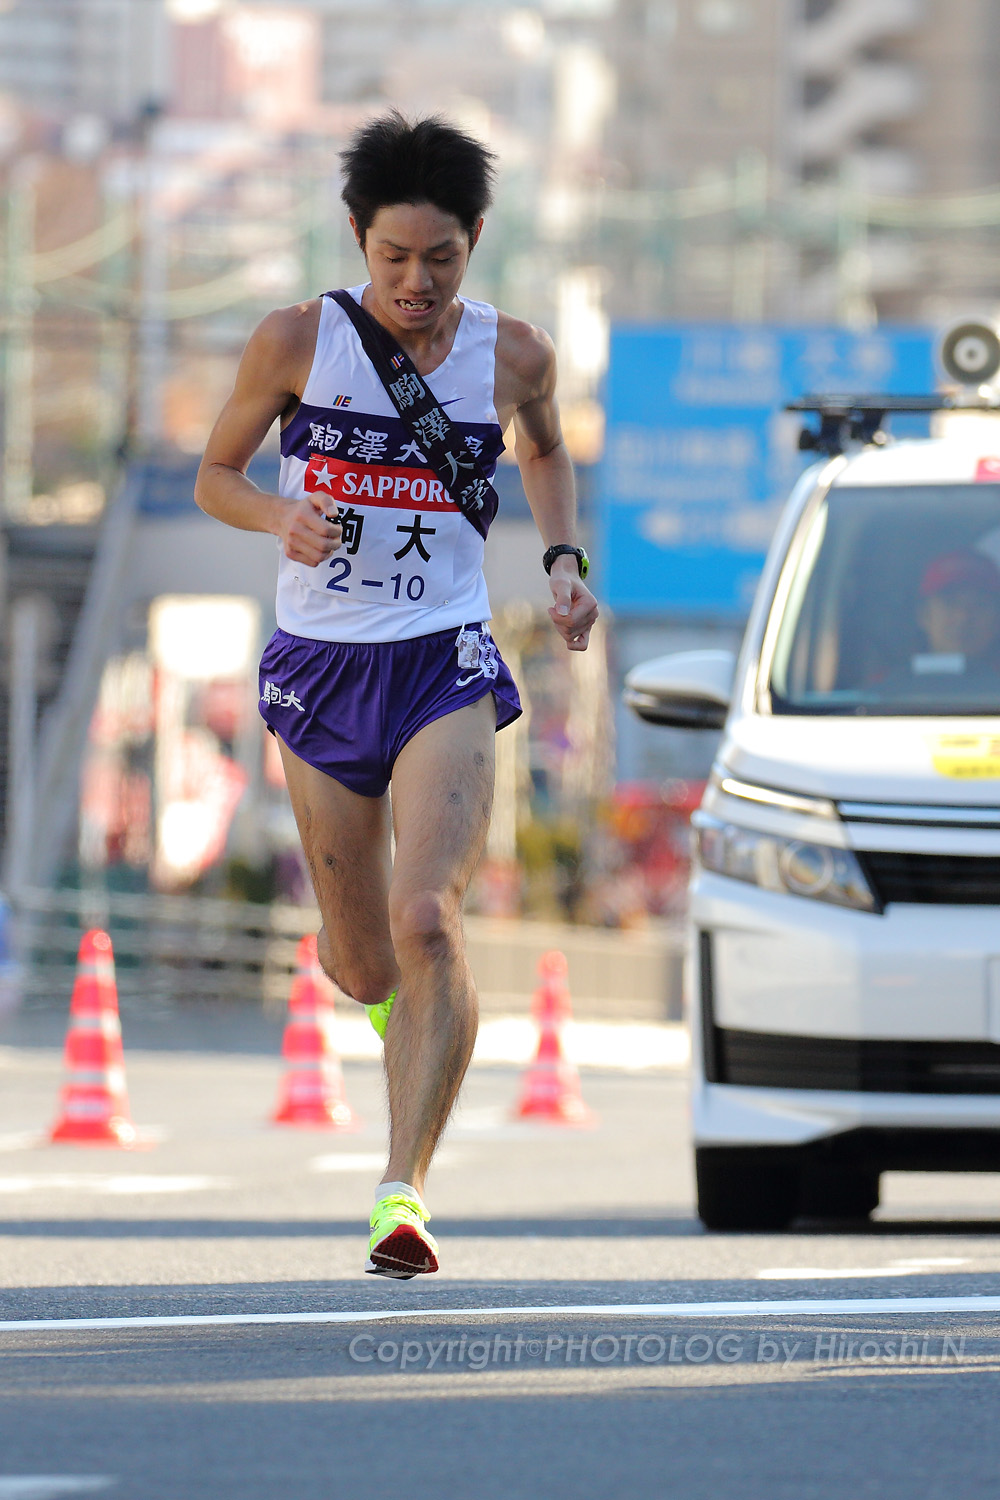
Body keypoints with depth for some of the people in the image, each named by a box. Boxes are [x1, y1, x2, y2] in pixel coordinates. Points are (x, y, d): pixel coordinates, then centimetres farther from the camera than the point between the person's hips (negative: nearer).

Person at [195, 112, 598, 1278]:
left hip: (445, 667, -1)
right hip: (318, 668, 1)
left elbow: (545, 449, 23)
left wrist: (563, 561, 7)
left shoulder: (511, 354, 0)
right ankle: (393, 995, 49)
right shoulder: (297, 341, -4)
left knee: (427, 922, -22)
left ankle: (404, 1189, -22)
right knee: (363, 966, 9)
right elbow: (214, 476, 6)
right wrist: (280, 516, -15)